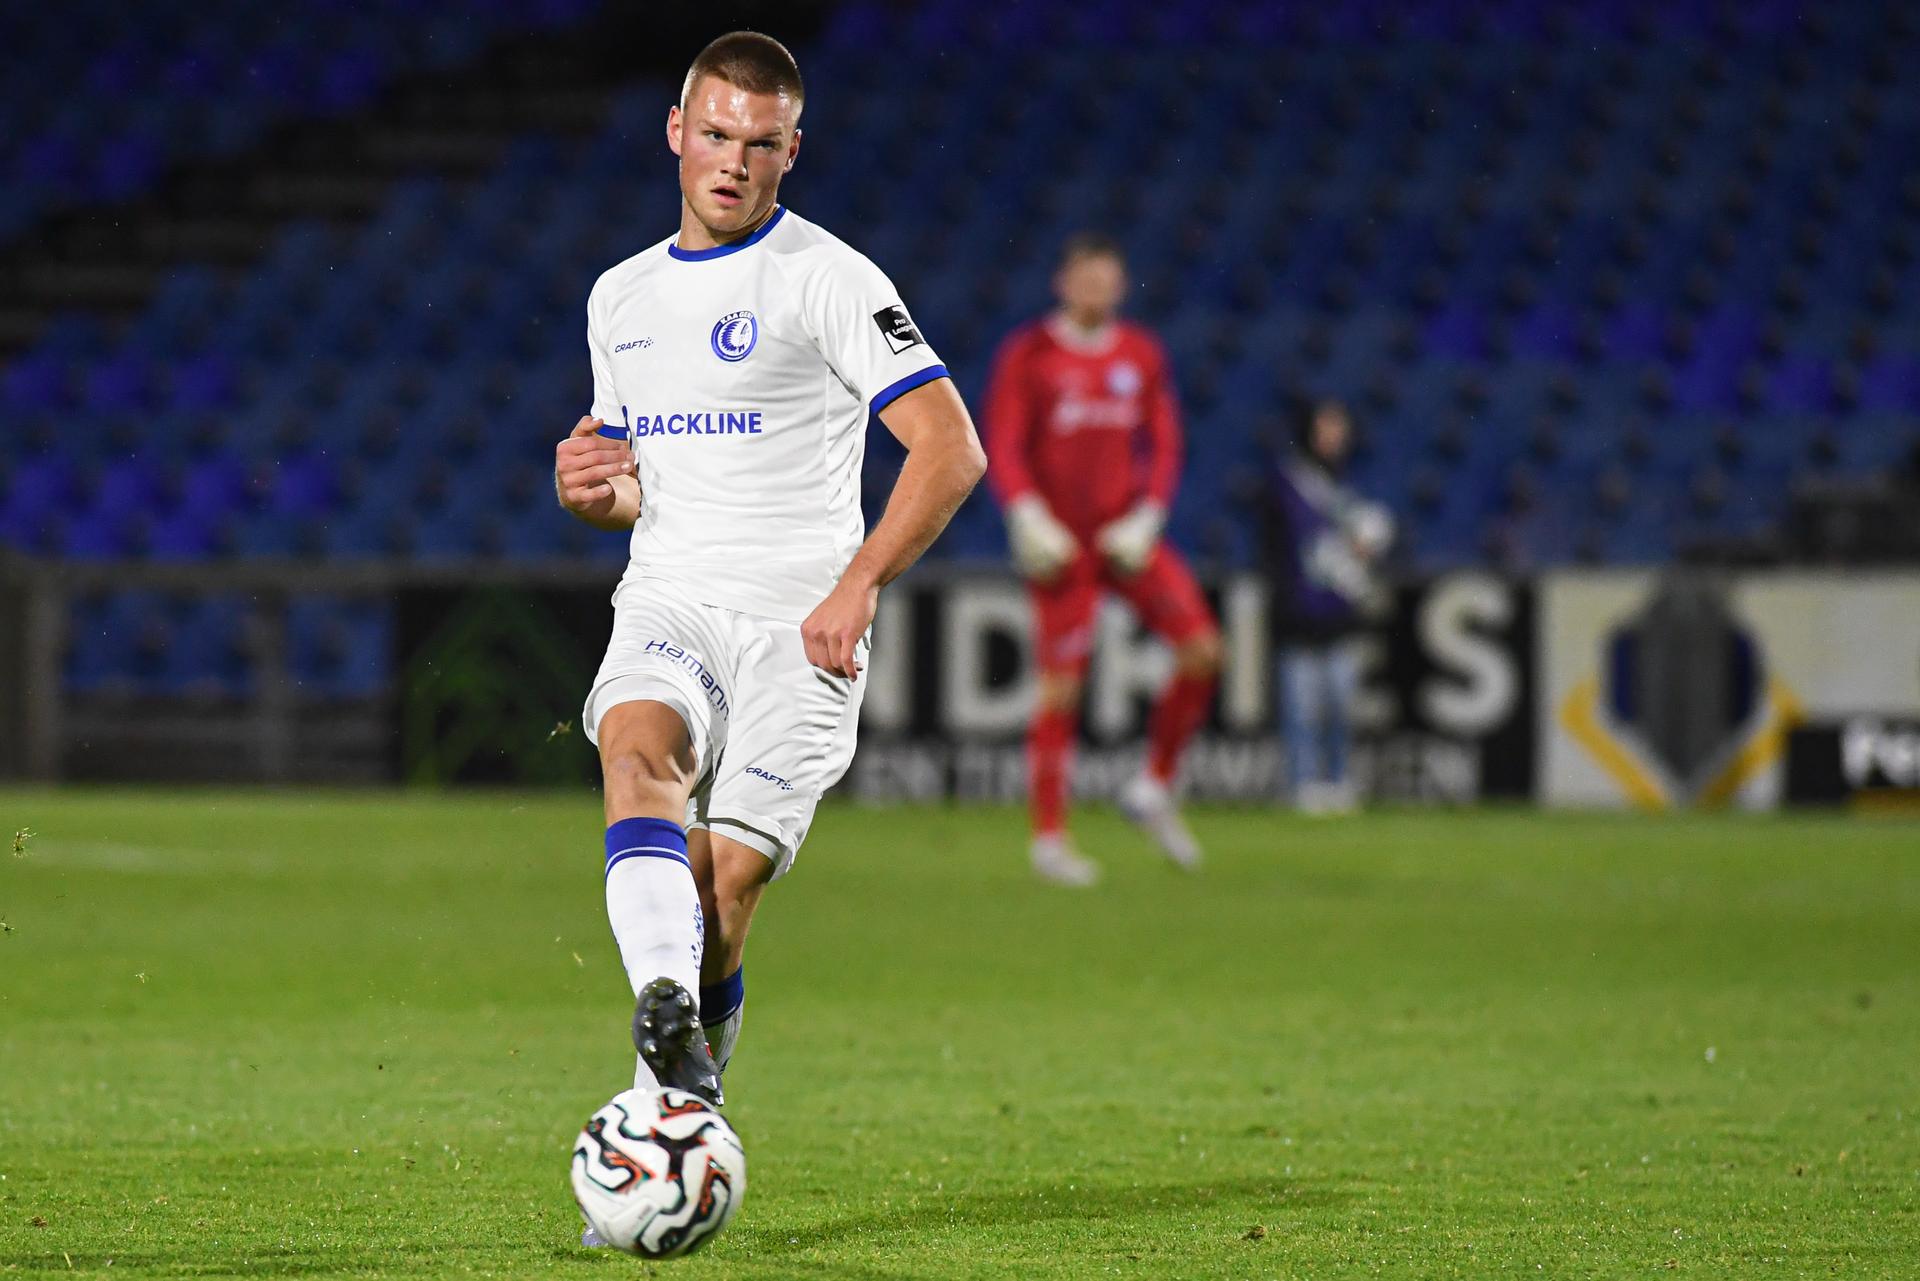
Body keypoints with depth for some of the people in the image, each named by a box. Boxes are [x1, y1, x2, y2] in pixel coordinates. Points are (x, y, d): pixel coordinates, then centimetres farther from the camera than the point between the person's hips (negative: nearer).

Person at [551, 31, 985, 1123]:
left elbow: (951, 449, -11)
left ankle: (677, 1094, 6)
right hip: (668, 604, 4)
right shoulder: (621, 297, 18)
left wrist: (857, 586, -22)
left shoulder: (825, 278, -2)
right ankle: (666, 1009, -50)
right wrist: (590, 489, 5)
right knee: (636, 745, -31)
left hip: (801, 624, -4)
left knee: (727, 878, -16)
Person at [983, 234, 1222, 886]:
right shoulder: (1027, 354, -3)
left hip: (1127, 535, 4)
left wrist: (1148, 517, -4)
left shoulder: (1142, 355, 8)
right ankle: (1049, 837, 6)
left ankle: (1154, 789, 7)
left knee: (1202, 648, -10)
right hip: (1060, 543, -4)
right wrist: (1028, 516, -20)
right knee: (1061, 686, -5)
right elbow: (1001, 447, -6)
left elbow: (1164, 446, 10)